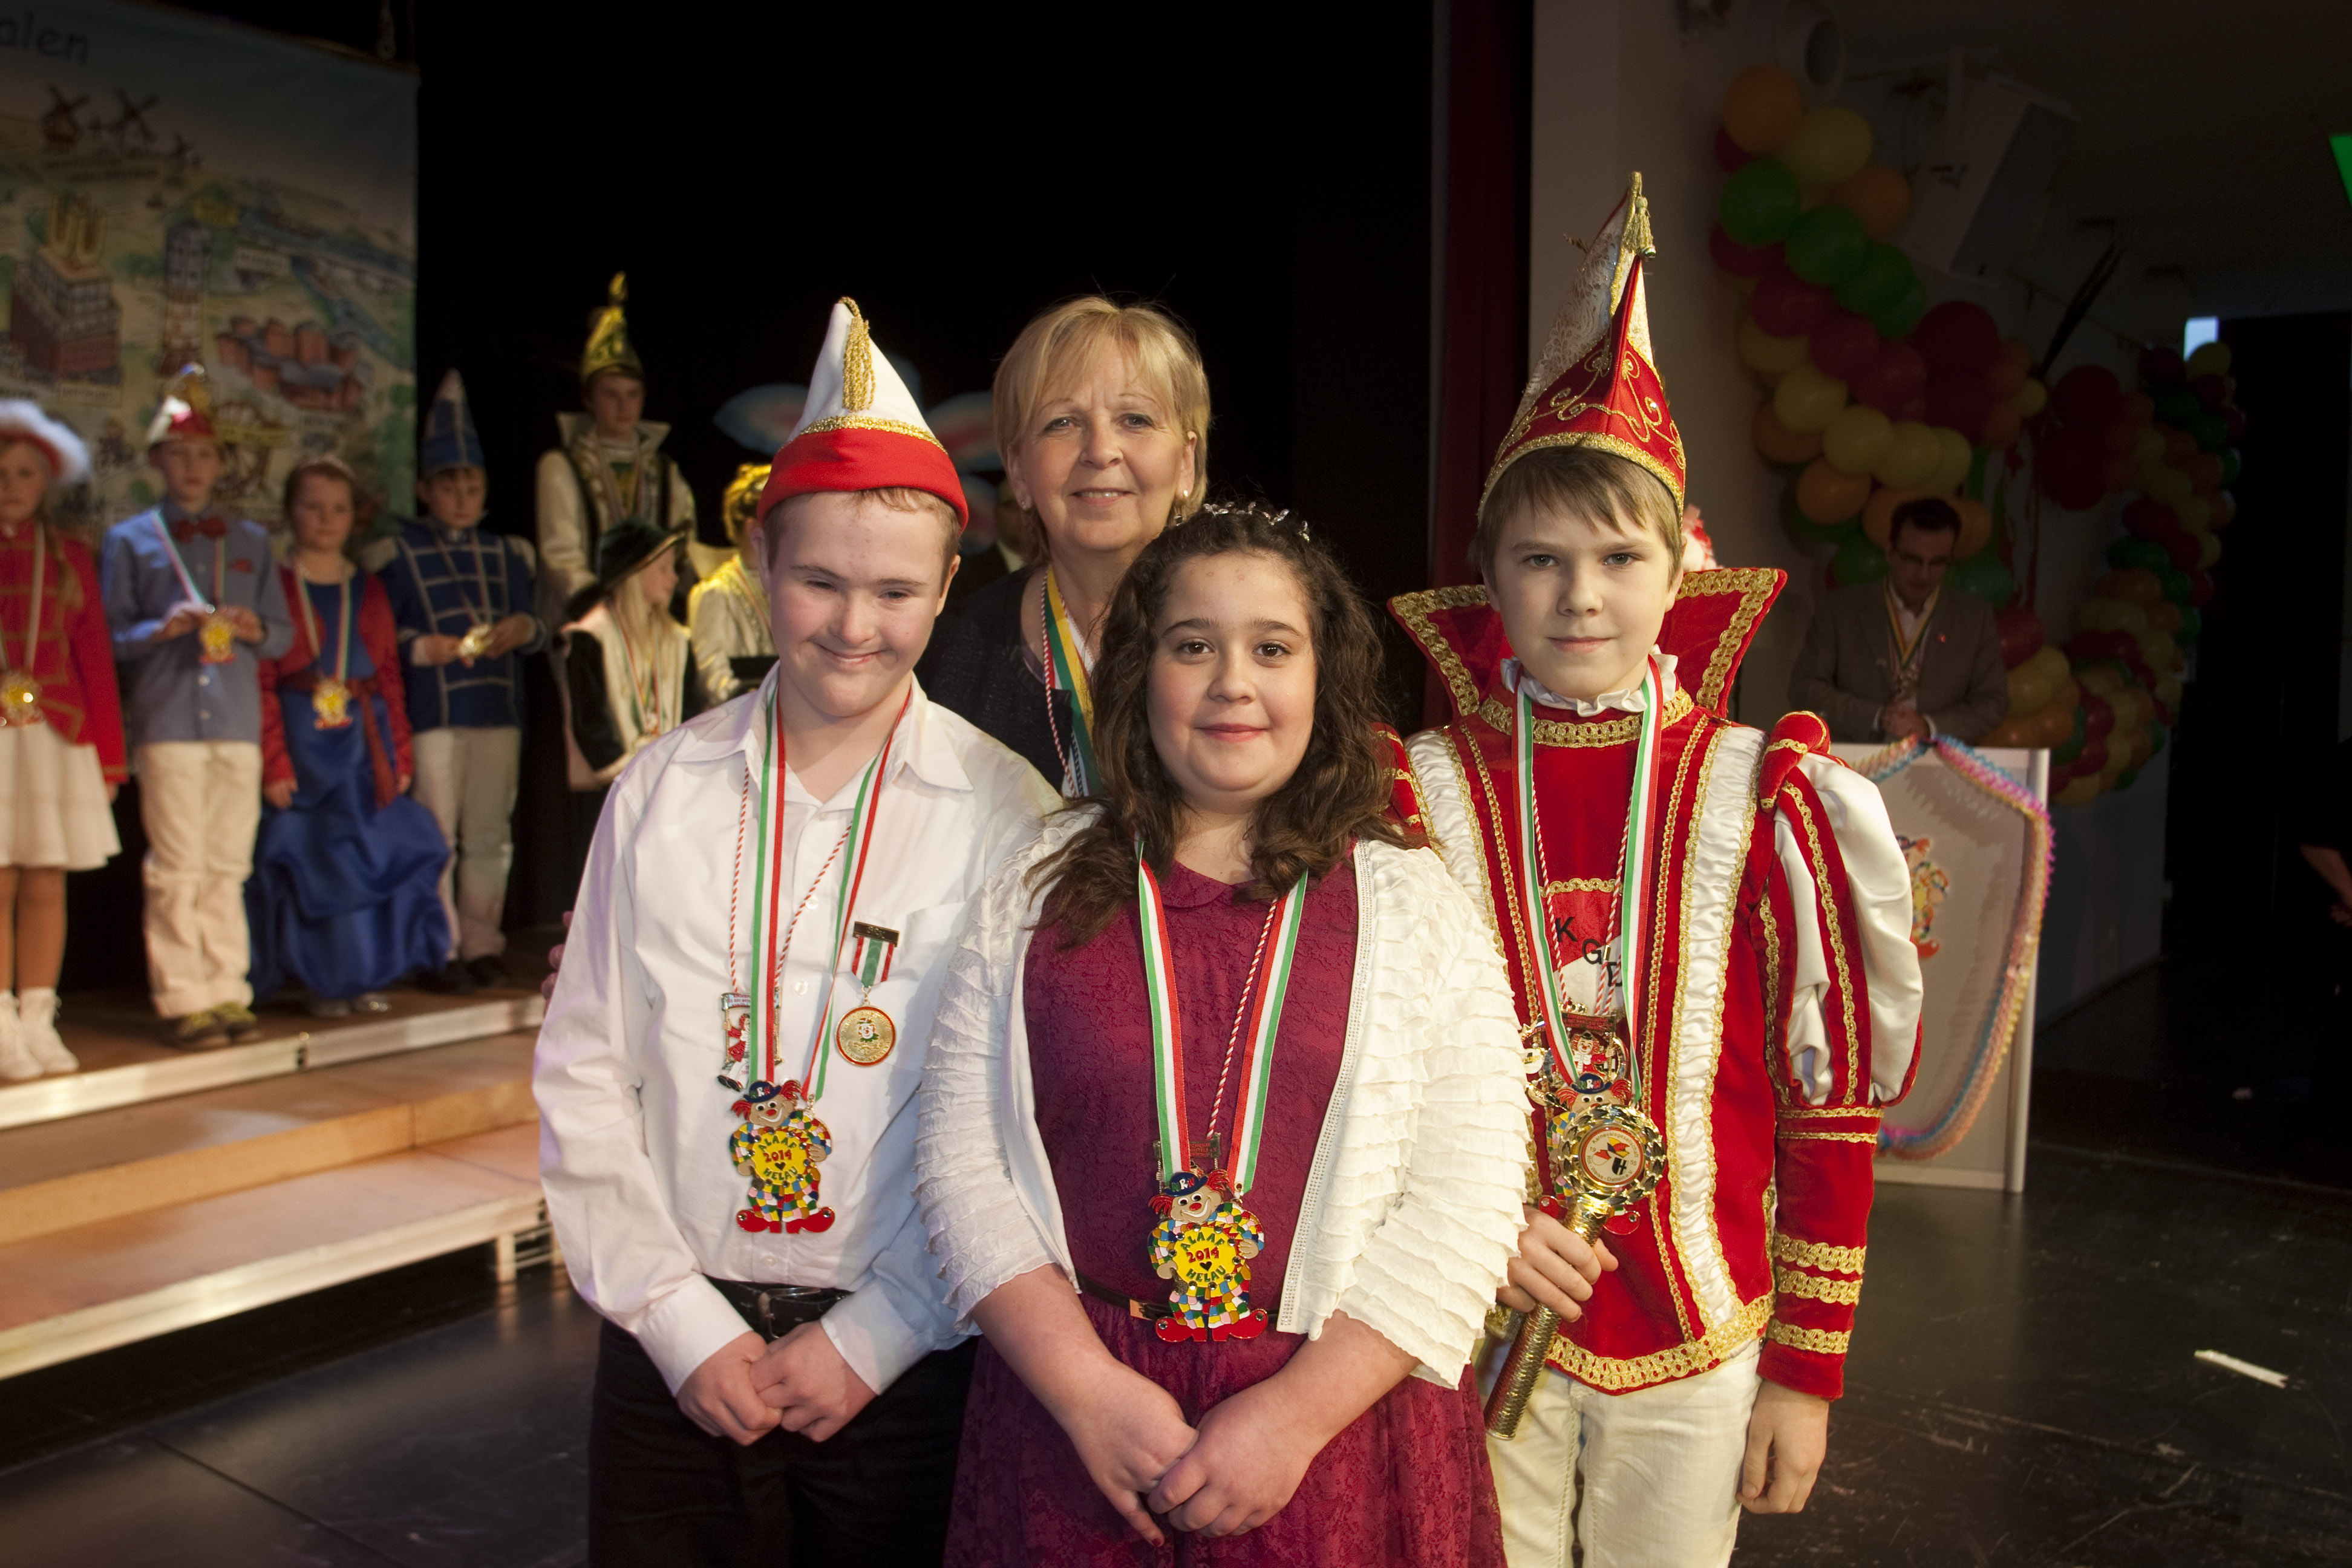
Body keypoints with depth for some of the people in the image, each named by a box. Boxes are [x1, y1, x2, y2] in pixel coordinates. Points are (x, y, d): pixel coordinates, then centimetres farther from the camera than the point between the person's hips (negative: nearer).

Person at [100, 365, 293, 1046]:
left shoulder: (251, 540, 17)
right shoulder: (129, 539, 8)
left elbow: (284, 632, 14)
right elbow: (110, 637, 3)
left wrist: (253, 627, -8)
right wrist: (162, 630, -15)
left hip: (239, 724, 3)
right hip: (168, 725, -3)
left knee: (228, 868, 6)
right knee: (177, 872, -3)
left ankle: (229, 993, 12)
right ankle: (185, 1000, 3)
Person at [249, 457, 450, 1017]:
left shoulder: (369, 589, 14)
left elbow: (391, 678, 12)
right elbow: (262, 686, -6)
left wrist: (400, 756, 5)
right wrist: (273, 765, -14)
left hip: (364, 740, 4)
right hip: (303, 743, -4)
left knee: (372, 854, 4)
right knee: (312, 859, -2)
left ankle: (365, 976, 14)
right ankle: (323, 982, 9)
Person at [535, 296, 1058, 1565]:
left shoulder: (1003, 813, -8)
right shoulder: (660, 791, 0)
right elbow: (583, 1072, 1)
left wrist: (870, 1339, -10)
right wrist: (685, 1323, -5)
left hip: (901, 1361, -2)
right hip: (674, 1354, 2)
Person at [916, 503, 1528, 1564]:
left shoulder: (1415, 907, -1)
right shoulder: (1040, 889, 3)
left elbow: (1466, 1203, -6)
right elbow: (959, 1159, 0)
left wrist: (1297, 1415, -14)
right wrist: (1087, 1387, -10)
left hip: (1342, 1430, 0)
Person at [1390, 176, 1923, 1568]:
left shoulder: (1763, 797, -6)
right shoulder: (1421, 792, -6)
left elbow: (1830, 1106, -1)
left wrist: (1807, 1372, 0)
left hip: (1697, 1345, 0)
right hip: (1481, 1330, 0)